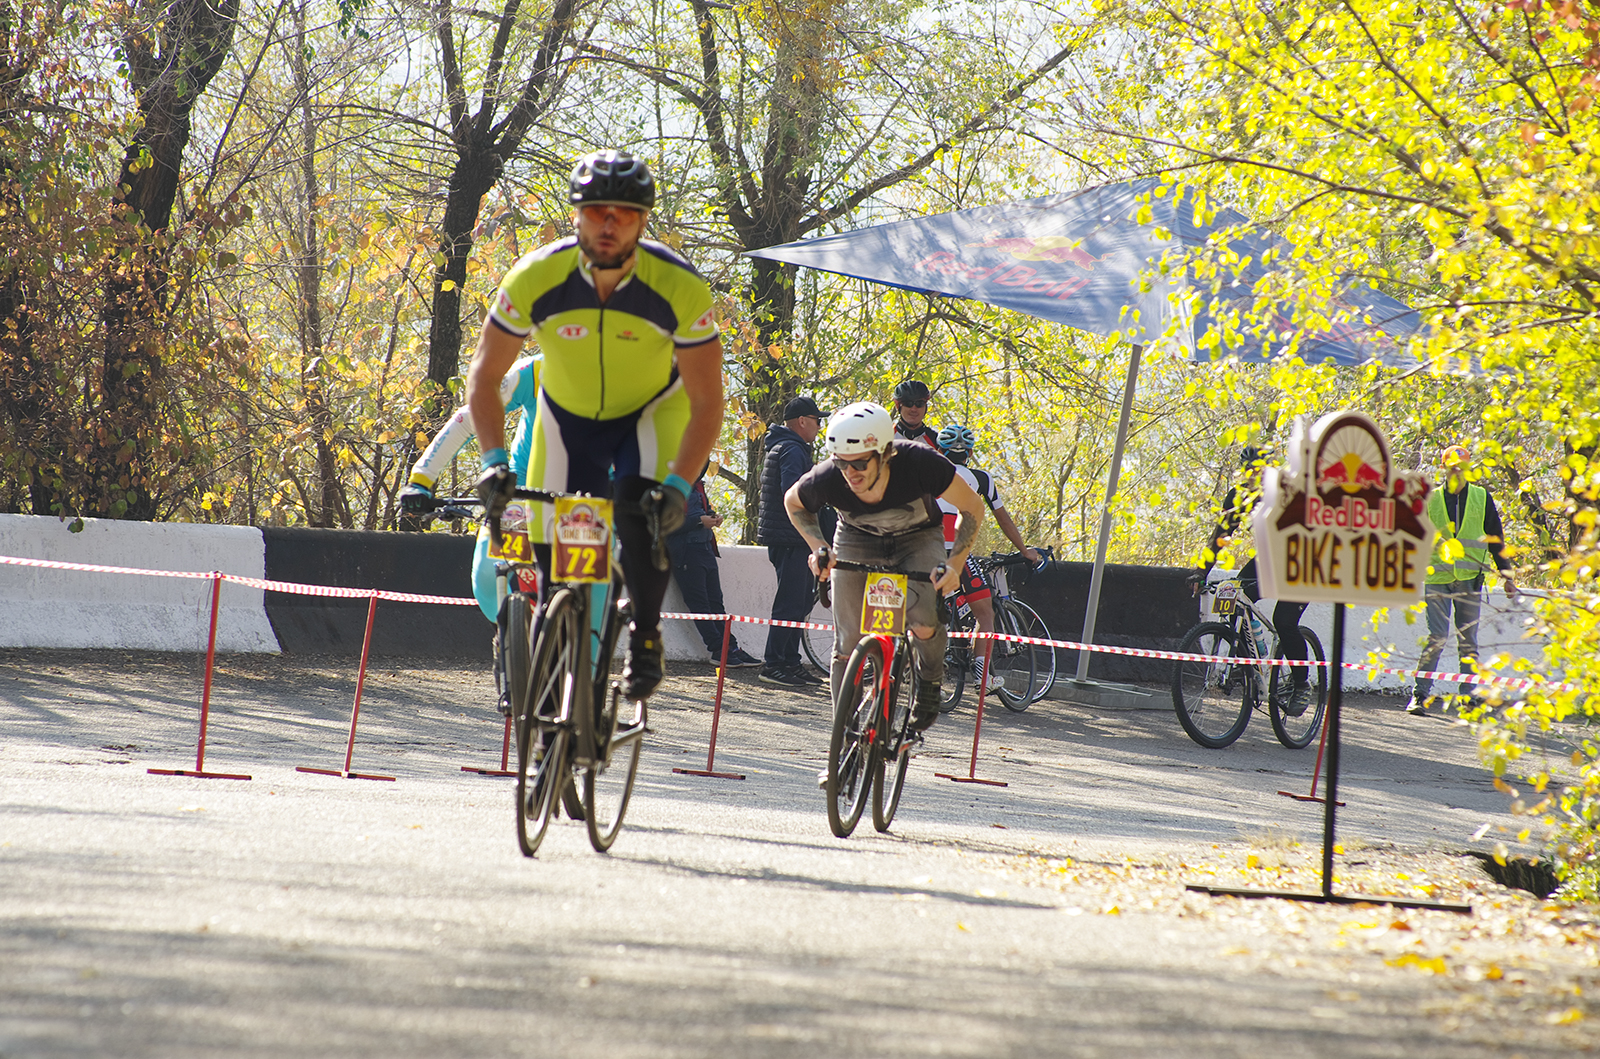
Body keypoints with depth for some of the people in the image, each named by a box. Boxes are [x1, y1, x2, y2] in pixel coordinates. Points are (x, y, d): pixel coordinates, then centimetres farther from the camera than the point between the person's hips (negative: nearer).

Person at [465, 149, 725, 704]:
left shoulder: (680, 287, -30)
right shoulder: (536, 278, -27)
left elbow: (706, 403, -24)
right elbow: (484, 376, -16)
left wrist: (678, 484, -37)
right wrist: (494, 460, -29)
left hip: (652, 412, -2)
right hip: (568, 415, 2)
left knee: (644, 506, -31)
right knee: (552, 557, -7)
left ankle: (645, 634, -10)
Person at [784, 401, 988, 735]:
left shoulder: (919, 463, -38)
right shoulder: (827, 479, -32)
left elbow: (972, 508, -21)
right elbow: (793, 503, -6)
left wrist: (954, 565, -30)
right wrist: (818, 547, -20)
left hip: (918, 538, -2)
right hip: (857, 541, 2)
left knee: (923, 625, -26)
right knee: (847, 643, -7)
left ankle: (930, 683, 6)